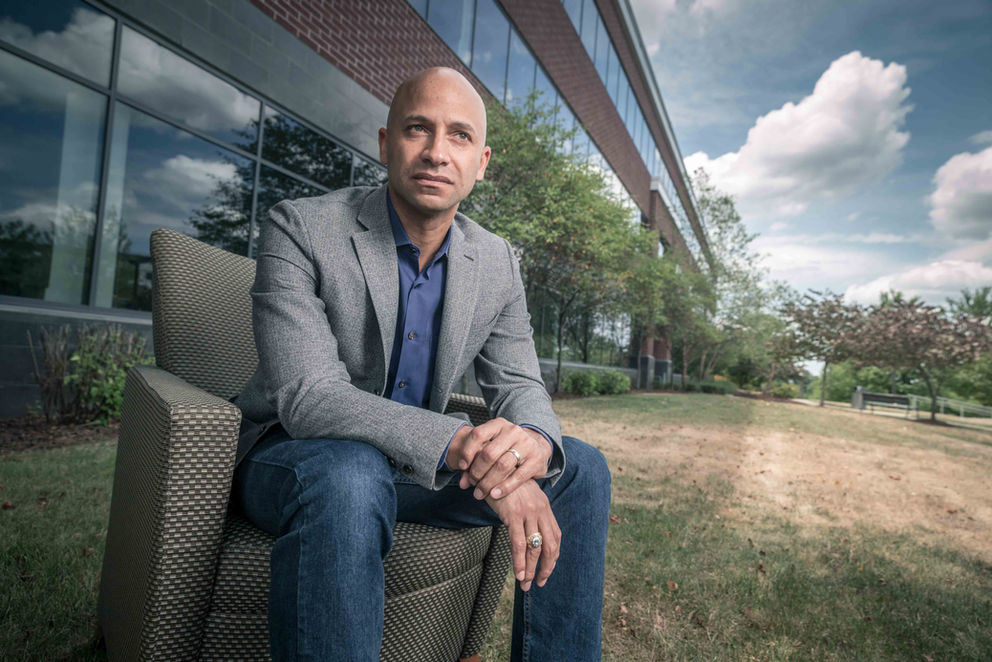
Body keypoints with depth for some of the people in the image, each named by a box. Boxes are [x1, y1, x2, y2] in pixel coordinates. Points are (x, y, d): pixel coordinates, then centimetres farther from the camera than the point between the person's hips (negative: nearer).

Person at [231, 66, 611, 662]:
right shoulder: (301, 228, -17)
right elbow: (308, 397, -27)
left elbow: (519, 386, -1)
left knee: (580, 469, -6)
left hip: (416, 466, 5)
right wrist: (462, 445, -38)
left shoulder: (498, 263, -2)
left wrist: (535, 439, -27)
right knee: (351, 477, -40)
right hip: (291, 453, -4)